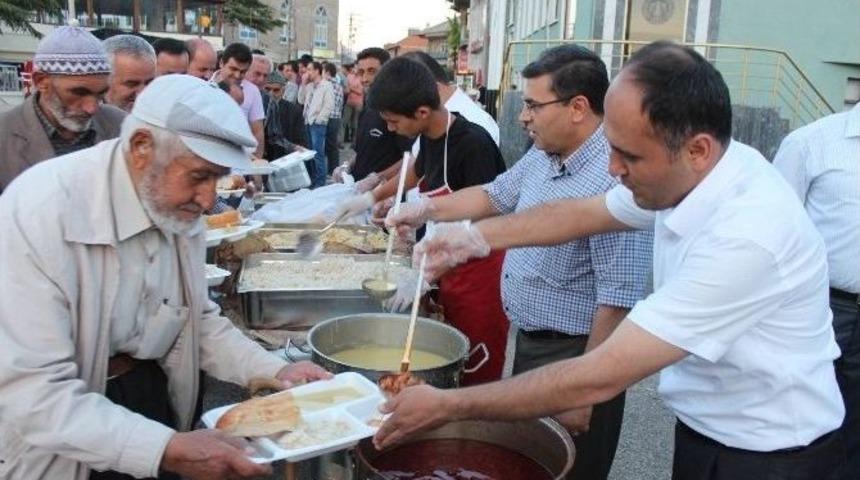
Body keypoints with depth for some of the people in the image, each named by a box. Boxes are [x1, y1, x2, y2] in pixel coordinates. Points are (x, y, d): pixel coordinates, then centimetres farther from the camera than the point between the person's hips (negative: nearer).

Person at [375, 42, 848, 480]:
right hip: (703, 428, 7)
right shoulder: (685, 174, -10)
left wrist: (447, 405, -25)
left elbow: (598, 378, -32)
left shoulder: (746, 237, -34)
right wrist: (476, 237, -2)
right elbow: (583, 213, 8)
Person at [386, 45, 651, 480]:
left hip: (571, 356, -9)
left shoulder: (612, 179, -27)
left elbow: (618, 297, -27)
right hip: (528, 343, 9)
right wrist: (427, 209, 12)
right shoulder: (541, 157, 2)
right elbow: (494, 197, 21)